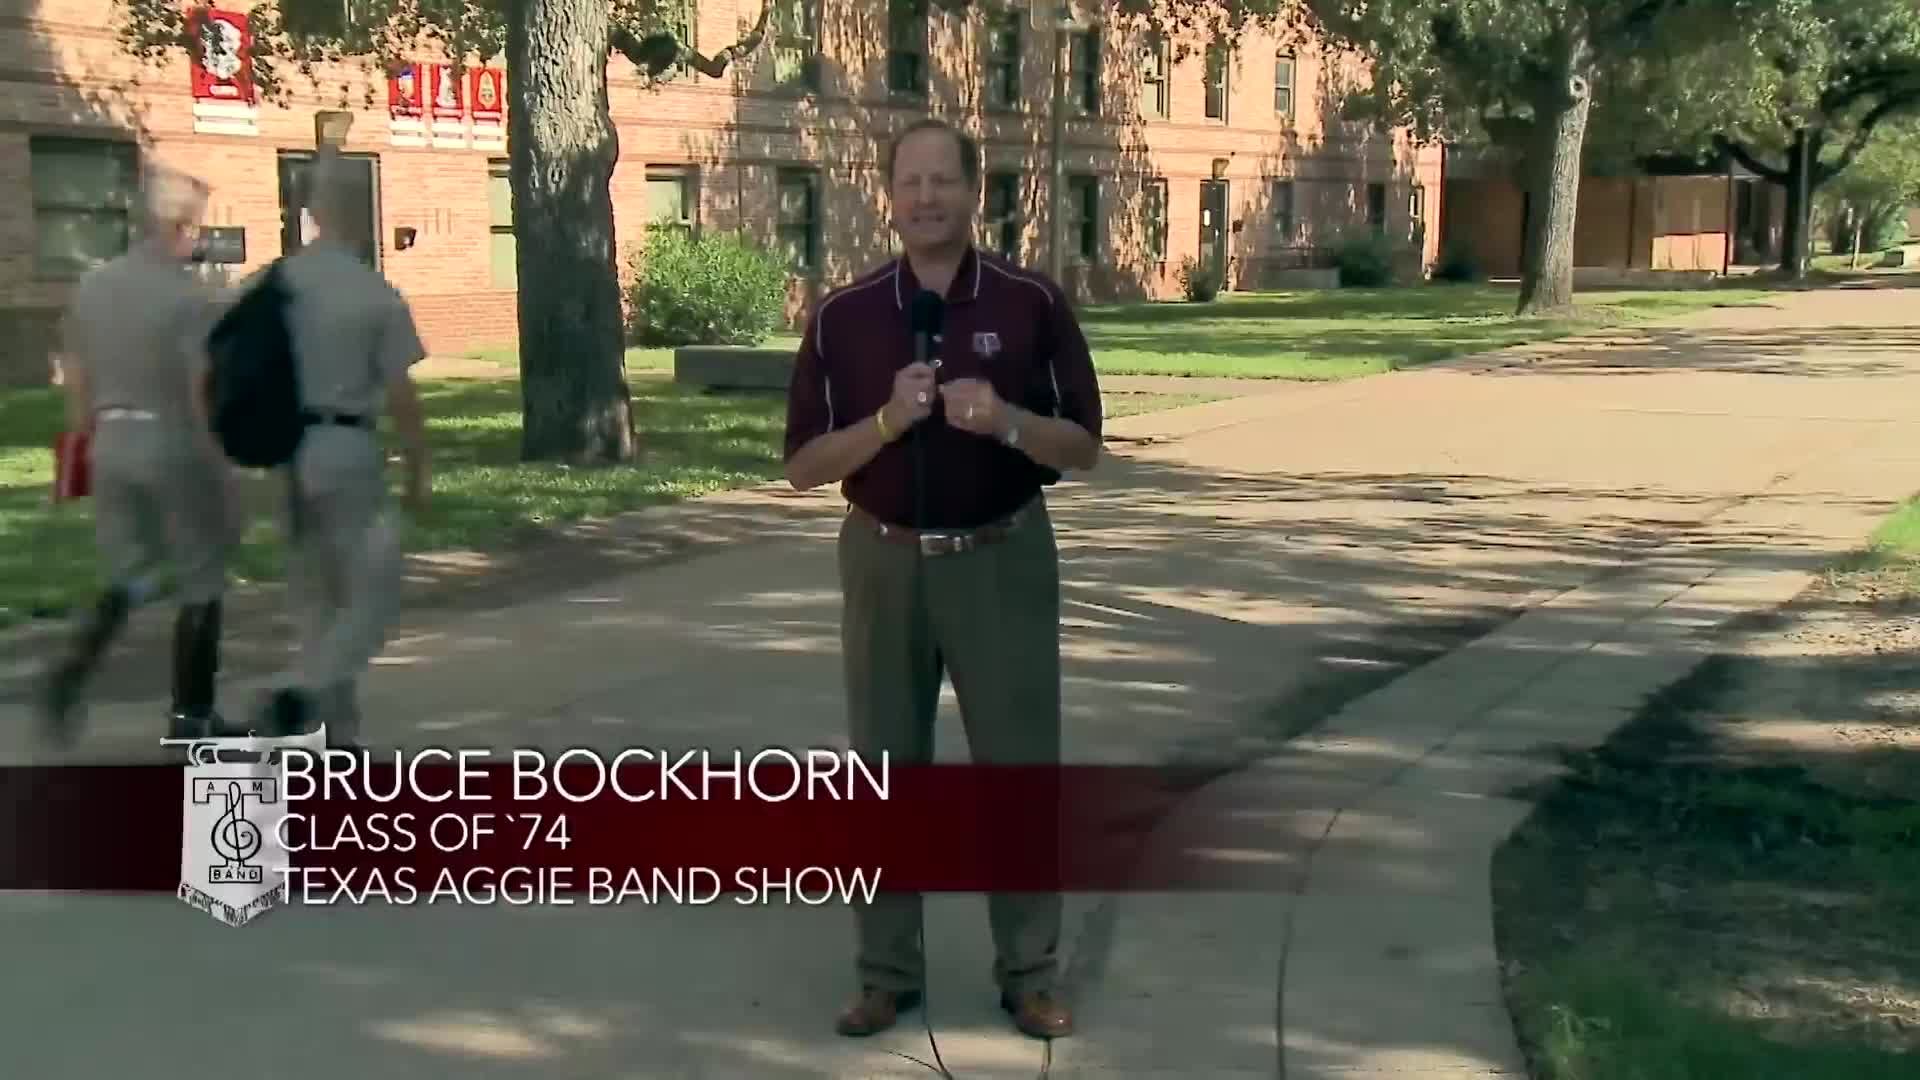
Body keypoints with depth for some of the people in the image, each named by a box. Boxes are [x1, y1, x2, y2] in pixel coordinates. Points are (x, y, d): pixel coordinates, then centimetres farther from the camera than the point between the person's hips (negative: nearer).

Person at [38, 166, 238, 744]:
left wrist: (90, 443, 21)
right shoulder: (188, 294, -14)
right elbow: (204, 393, -17)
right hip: (178, 443, -6)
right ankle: (191, 717, 13)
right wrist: (223, 474, -11)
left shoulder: (92, 285, 6)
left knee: (130, 575, 18)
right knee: (201, 582, 9)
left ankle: (73, 667, -7)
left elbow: (75, 381, 11)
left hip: (113, 442, 6)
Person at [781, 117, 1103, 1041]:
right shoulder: (842, 317, -1)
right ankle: (887, 970, 20)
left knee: (1018, 765, 4)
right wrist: (892, 419, -19)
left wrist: (1006, 420, -22)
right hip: (885, 560, 1)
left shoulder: (1032, 304, -4)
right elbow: (805, 467, -2)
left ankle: (1029, 972, 17)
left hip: (1003, 558, -1)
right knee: (886, 768, 8)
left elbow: (1082, 447, -2)